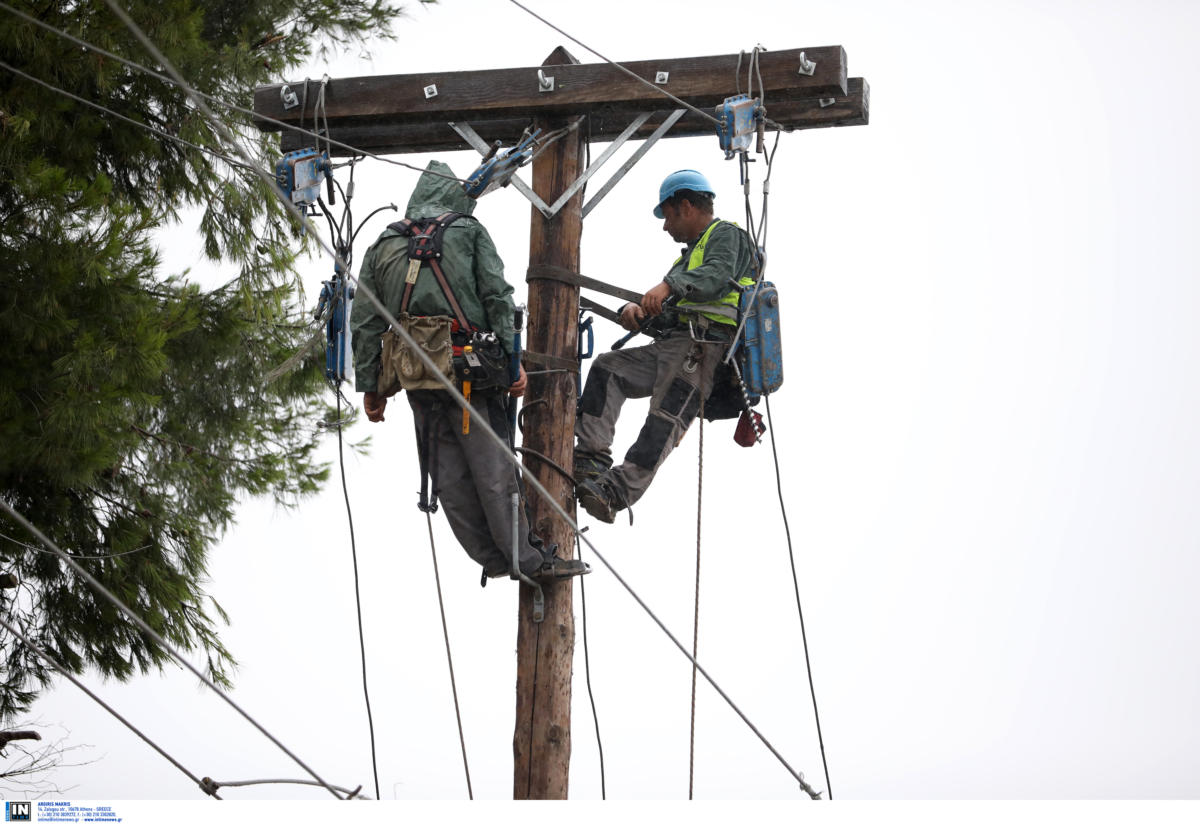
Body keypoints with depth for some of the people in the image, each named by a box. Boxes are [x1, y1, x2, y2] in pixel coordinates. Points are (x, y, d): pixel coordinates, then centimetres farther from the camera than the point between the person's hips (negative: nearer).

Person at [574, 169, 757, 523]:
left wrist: (669, 287, -33)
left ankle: (618, 491, -36)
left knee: (665, 420, -22)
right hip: (671, 344, 10)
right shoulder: (691, 253, 35)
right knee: (607, 368, -5)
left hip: (704, 346, -10)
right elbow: (666, 314, 27)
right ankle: (591, 461, -16)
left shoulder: (727, 235, 6)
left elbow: (718, 276, -18)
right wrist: (637, 311, 4)